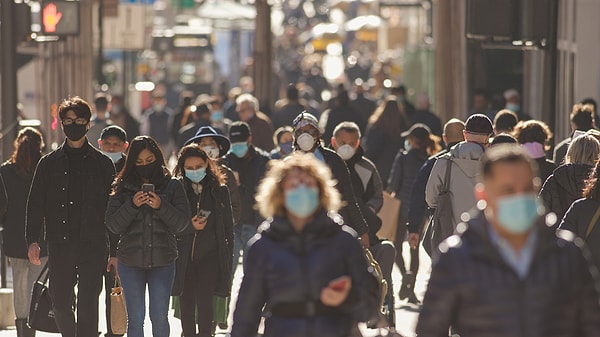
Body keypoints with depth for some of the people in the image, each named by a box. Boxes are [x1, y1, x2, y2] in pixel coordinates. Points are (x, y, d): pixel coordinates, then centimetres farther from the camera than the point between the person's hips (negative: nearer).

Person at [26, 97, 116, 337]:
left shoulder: (102, 164, 5)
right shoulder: (49, 163, 10)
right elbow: (35, 204, 9)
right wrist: (33, 240, -3)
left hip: (93, 245, -2)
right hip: (60, 245, 2)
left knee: (87, 306, -8)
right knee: (60, 303, 7)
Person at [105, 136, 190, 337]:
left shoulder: (172, 186, 3)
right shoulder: (124, 188, 3)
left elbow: (182, 224, -2)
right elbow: (113, 225, -2)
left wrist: (161, 206, -17)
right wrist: (132, 205, -16)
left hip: (162, 262, 0)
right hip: (131, 262, 0)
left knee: (159, 318, 1)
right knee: (135, 318, 4)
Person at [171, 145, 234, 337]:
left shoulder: (219, 190, 5)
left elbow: (228, 228, 8)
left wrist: (228, 256, 4)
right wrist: (190, 226, -14)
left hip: (210, 256, -1)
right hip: (184, 256, 1)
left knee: (204, 301, -11)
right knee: (186, 305, 7)